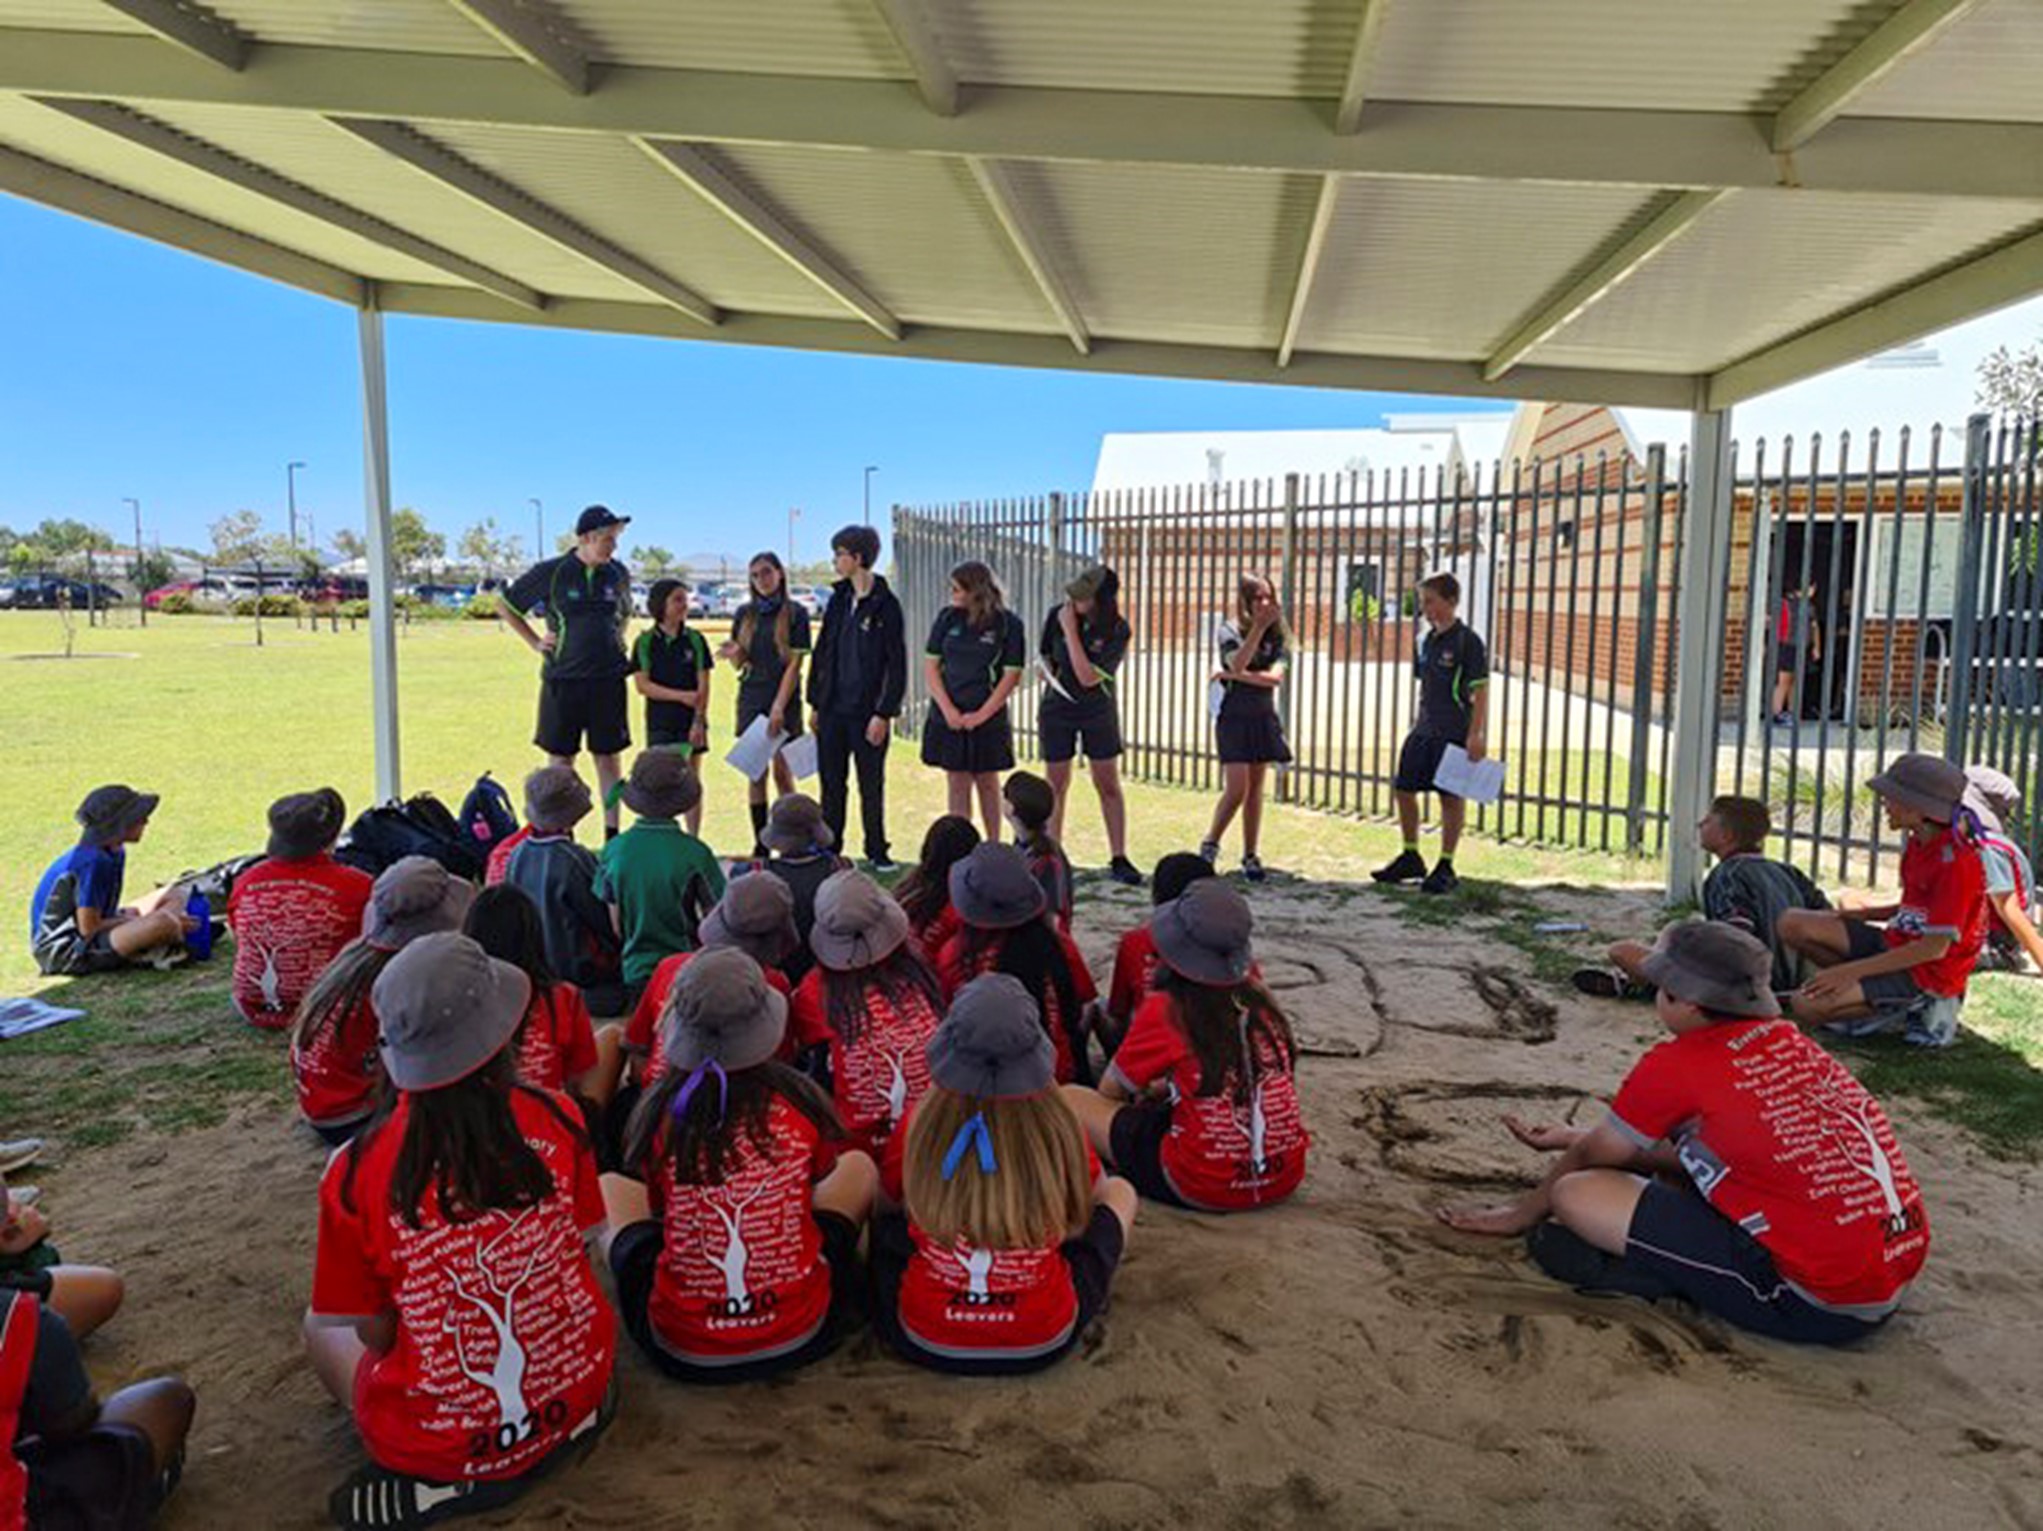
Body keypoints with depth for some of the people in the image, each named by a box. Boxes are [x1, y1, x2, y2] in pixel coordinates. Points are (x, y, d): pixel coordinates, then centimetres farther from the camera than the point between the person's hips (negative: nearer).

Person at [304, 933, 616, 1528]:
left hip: (440, 1443, -3)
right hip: (577, 1395, 3)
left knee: (321, 1327, 24)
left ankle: (447, 1480, 7)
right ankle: (561, 1426, 13)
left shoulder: (355, 1174, -18)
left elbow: (375, 1334, -7)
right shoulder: (556, 1120, -14)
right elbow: (578, 1248, 2)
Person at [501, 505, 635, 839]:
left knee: (609, 757, 5)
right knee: (561, 759, 4)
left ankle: (612, 834, 11)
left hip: (608, 678, 2)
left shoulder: (618, 573, 6)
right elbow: (505, 606, 8)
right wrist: (535, 642, 3)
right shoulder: (551, 572, -4)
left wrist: (617, 638, 10)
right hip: (562, 678, -2)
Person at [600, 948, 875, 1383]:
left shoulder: (660, 1111, -13)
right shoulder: (799, 1099, -13)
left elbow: (655, 1207, 6)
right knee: (860, 1165, 19)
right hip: (802, 1335, 0)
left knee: (609, 1188, 21)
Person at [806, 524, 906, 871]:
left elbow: (897, 664, -9)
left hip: (867, 711, -5)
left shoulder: (885, 604, -8)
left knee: (871, 786, 6)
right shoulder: (838, 599, 9)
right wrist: (815, 702, 10)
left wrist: (884, 713, -13)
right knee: (831, 783, 11)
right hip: (832, 709, 5)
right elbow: (821, 652, 13)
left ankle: (876, 851, 19)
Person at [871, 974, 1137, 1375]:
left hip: (923, 1343, 1)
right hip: (1044, 1344, -1)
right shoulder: (1060, 1131, -19)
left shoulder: (916, 1131, -18)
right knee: (1120, 1191, 17)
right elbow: (1086, 1208, 2)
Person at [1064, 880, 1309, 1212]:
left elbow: (1109, 1092, 5)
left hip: (1204, 1190, -5)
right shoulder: (1259, 998, 3)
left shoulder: (1164, 1010, -11)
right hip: (1285, 1179, 5)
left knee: (1069, 1097, 5)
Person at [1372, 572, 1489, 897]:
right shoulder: (1426, 640, 11)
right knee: (1403, 788, 9)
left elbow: (1480, 692, -13)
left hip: (1454, 733, -8)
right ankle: (1411, 858, 24)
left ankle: (1446, 867, 11)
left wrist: (1475, 735, -18)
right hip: (1424, 730, 8)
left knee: (1451, 797, 1)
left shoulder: (1467, 641, -11)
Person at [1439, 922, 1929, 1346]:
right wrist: (1581, 1139, 33)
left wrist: (1524, 1211, 23)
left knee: (1576, 1194, -7)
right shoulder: (1789, 1040, 9)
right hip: (1898, 1281, 9)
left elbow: (1592, 1157, 6)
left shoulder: (1675, 1066, -11)